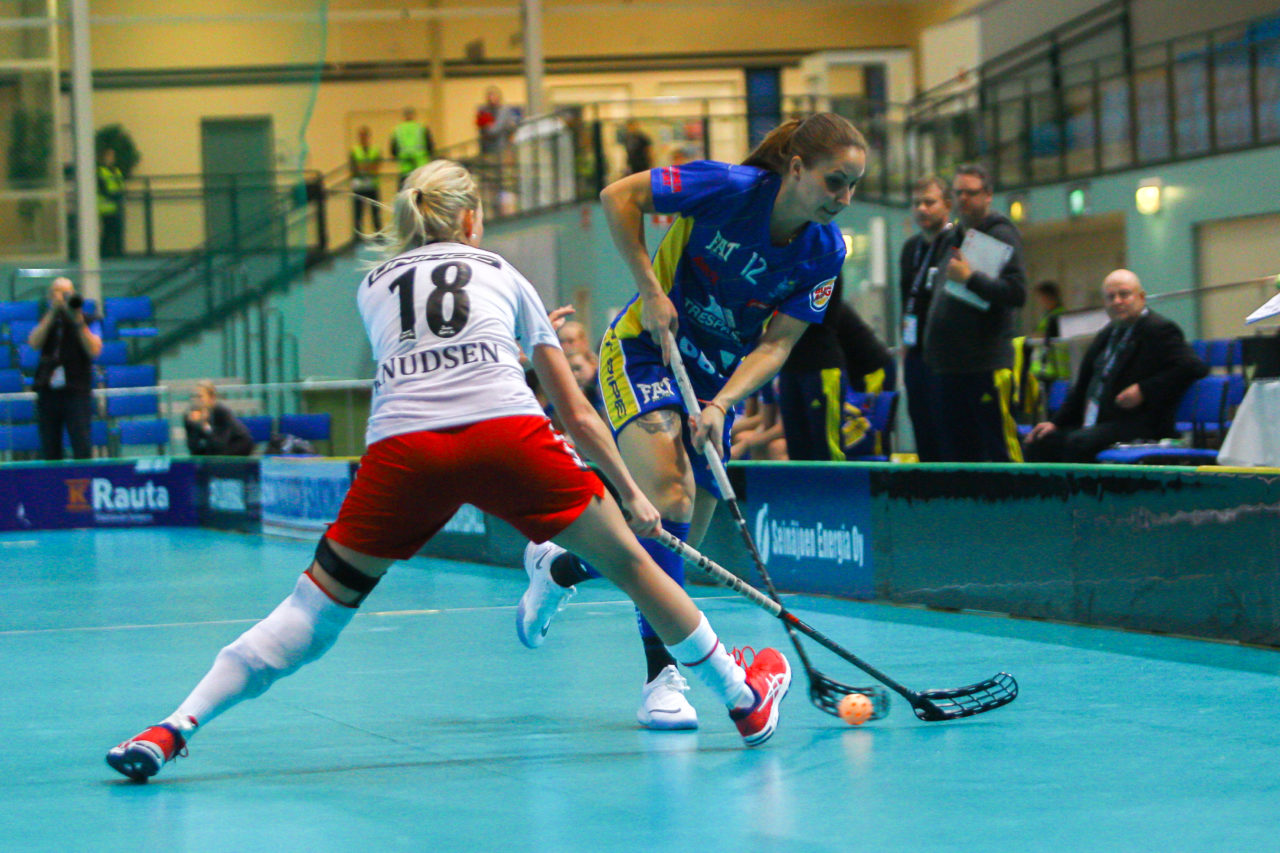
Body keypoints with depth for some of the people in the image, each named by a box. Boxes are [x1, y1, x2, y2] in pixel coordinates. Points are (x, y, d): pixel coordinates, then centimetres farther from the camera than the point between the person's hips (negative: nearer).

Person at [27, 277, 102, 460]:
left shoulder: (88, 323, 5)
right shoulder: (46, 322, 14)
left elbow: (94, 350, -11)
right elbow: (34, 343, -6)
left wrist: (79, 322, -17)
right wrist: (52, 313, -11)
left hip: (76, 392, -3)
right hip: (47, 393, 3)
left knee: (82, 449, -12)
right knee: (50, 452, 4)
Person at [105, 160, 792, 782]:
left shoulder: (374, 284, 30)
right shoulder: (500, 272, 28)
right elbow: (577, 414, 30)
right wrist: (631, 494, 41)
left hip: (402, 446, 1)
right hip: (507, 431, -1)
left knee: (316, 610, 9)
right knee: (628, 561, 16)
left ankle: (173, 731, -3)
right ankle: (745, 699, 29)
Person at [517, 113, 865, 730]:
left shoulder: (825, 252, -11)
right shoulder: (726, 188, -23)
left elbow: (775, 345, -10)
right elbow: (618, 197, -14)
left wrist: (720, 406, -25)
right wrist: (651, 292, -19)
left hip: (721, 375, 5)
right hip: (644, 350, -5)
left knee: (681, 541, 4)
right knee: (667, 496, -26)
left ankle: (557, 569, 33)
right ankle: (662, 673, -26)